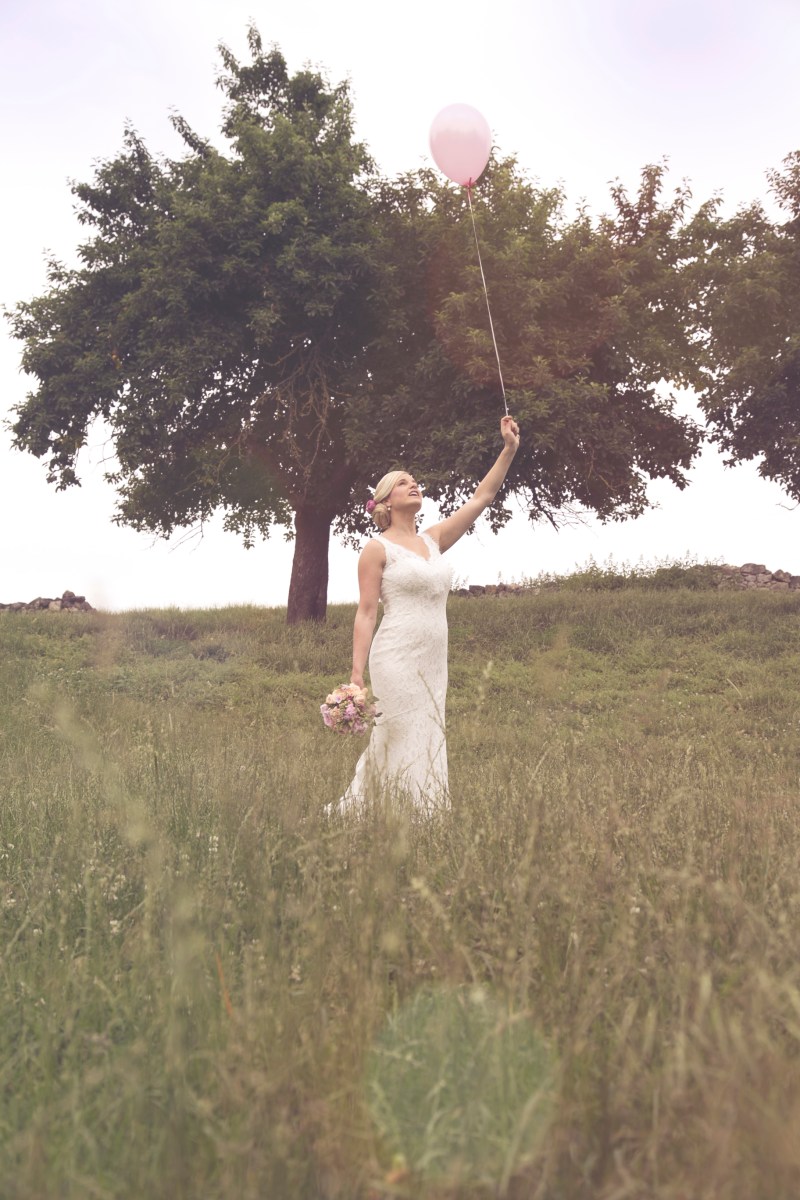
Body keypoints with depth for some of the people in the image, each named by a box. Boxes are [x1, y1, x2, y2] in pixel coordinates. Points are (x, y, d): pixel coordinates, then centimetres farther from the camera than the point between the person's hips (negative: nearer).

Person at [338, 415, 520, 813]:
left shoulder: (433, 539, 14)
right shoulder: (378, 549, -3)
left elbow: (481, 497, 13)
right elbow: (366, 613, -6)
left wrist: (510, 449, 6)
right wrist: (356, 674, -12)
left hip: (433, 662, 7)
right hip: (396, 660, -7)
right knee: (408, 747, -5)